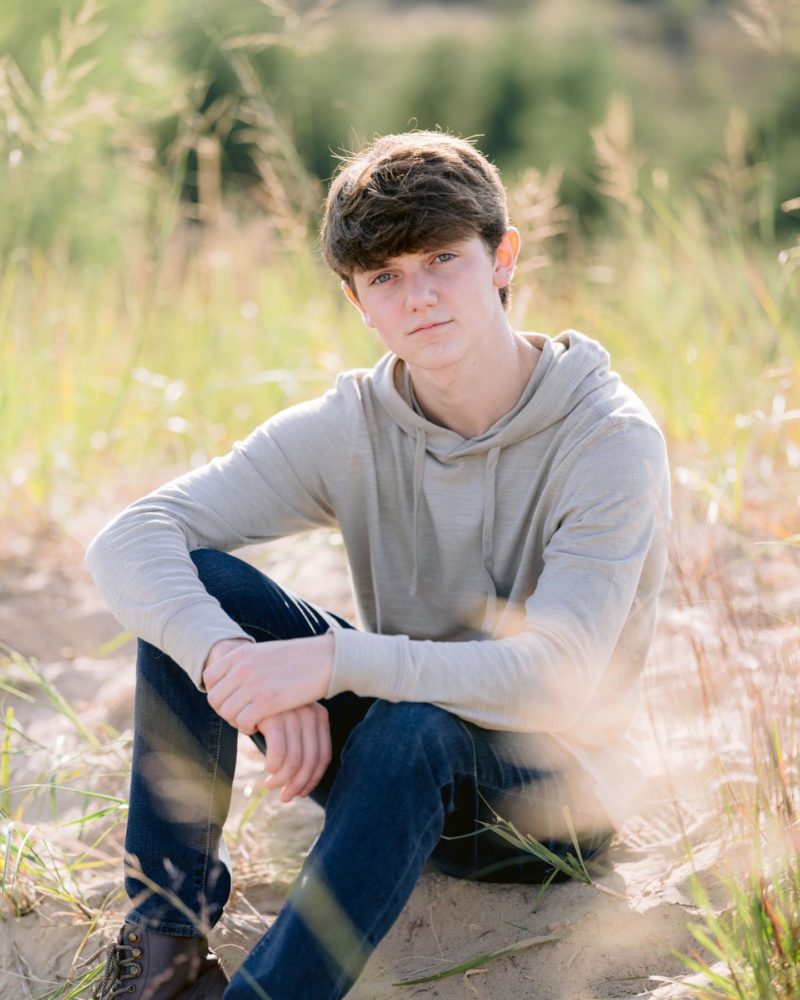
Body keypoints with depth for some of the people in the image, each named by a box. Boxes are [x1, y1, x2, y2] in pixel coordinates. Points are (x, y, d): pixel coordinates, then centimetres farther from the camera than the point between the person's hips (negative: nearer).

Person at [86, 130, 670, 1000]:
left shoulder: (611, 440, -19)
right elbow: (127, 543, -17)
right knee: (188, 584, -17)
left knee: (414, 729, -40)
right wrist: (236, 663, -37)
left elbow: (557, 680, -30)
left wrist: (338, 658, -39)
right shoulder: (349, 428, -8)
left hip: (553, 788, -4)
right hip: (390, 746, 5)